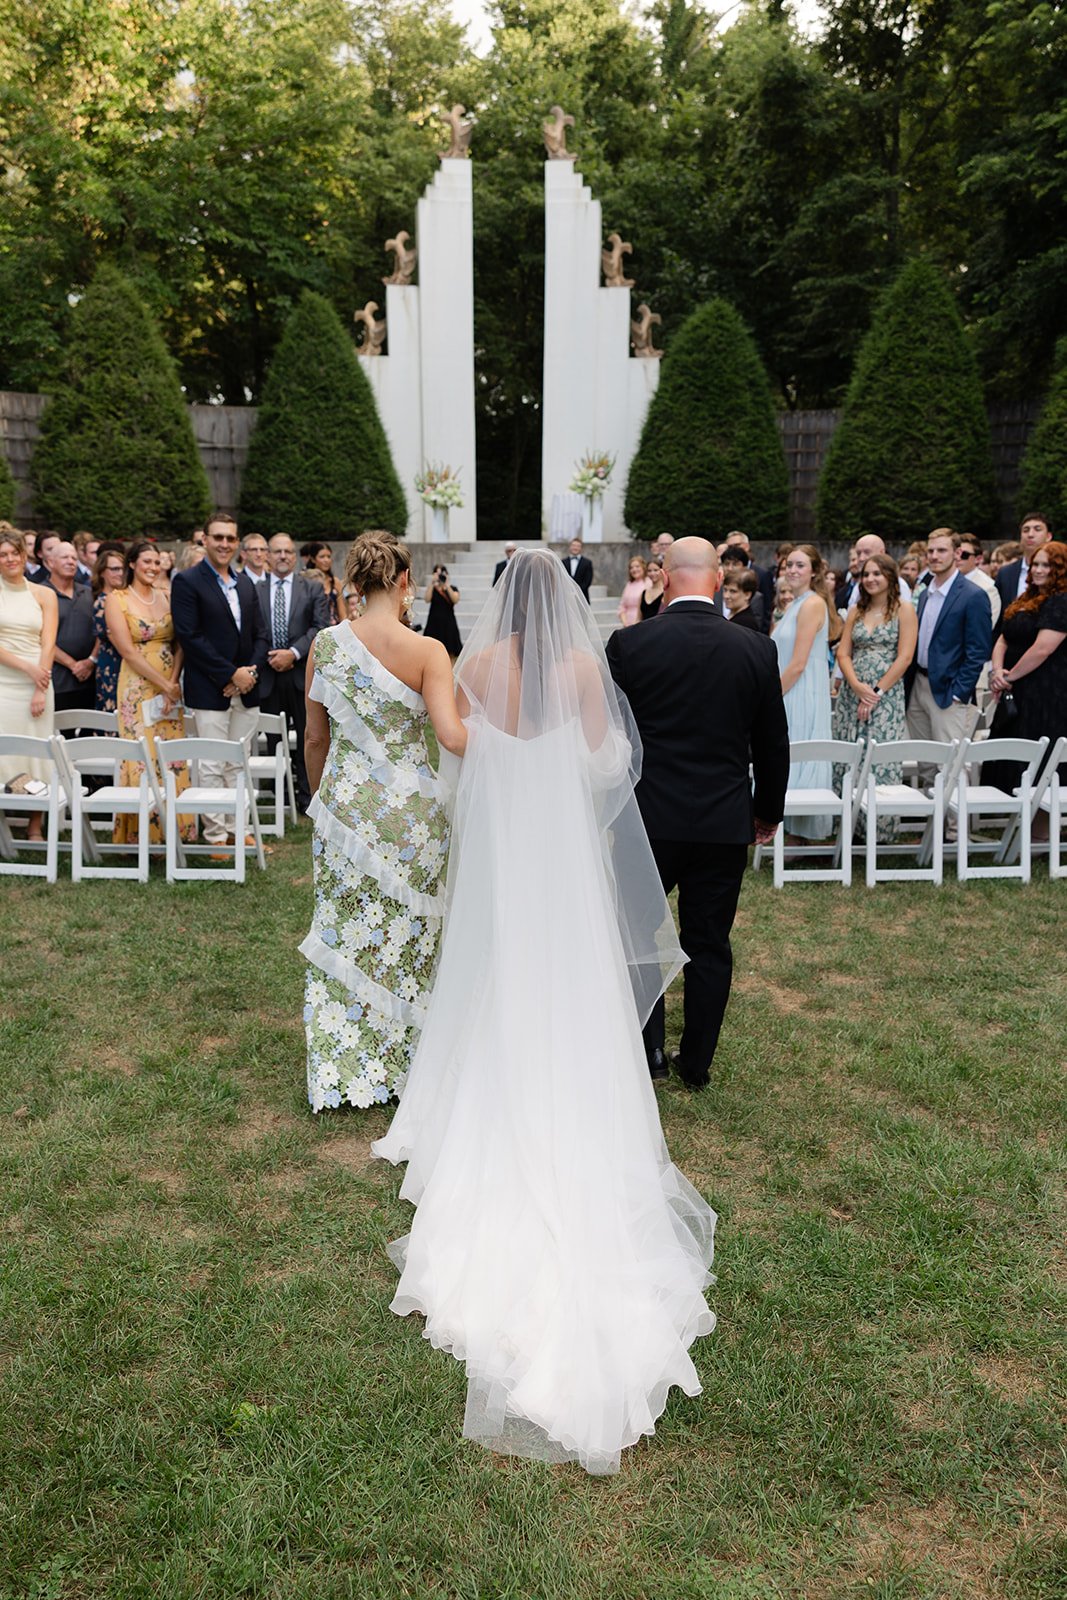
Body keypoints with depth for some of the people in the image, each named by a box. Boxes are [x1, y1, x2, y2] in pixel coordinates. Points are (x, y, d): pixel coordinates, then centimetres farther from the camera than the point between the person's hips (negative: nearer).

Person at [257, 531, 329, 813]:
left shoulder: (313, 589, 7)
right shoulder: (254, 591, 8)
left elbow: (321, 627, -4)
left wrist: (293, 652, -14)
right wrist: (268, 657, -10)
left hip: (302, 673, -1)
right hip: (268, 675, 1)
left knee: (306, 738, 3)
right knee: (274, 739, 7)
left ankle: (307, 797, 10)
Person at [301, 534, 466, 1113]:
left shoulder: (325, 643, -2)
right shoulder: (427, 651, -12)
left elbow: (315, 738, 5)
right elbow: (452, 737, -21)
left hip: (344, 803, 3)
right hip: (409, 807, -2)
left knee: (343, 933, 13)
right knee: (409, 932, 13)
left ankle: (341, 1070, 23)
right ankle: (404, 1061, 26)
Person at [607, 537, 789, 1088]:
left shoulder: (628, 644, -9)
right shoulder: (757, 649, -3)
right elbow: (772, 744, 5)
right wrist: (768, 812, 18)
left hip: (647, 816, -2)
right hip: (725, 822, 2)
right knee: (709, 944, 12)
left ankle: (648, 1050, 17)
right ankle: (697, 1063, 21)